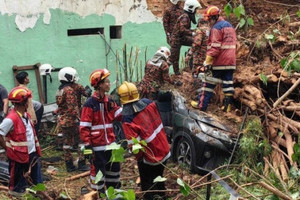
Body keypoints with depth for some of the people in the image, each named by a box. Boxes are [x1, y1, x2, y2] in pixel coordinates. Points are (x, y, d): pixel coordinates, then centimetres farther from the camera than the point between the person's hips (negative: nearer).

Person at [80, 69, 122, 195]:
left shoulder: (109, 101, 8)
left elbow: (120, 116, 3)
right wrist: (87, 145, -18)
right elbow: (84, 127, -16)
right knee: (98, 169, 1)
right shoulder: (90, 104, -14)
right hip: (97, 145, -8)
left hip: (110, 143, 8)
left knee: (114, 167, 19)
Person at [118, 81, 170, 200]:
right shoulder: (148, 103, -8)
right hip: (164, 150, 6)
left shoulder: (127, 119, -24)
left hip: (149, 156, -6)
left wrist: (139, 157, -6)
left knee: (148, 185, 14)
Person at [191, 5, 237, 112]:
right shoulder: (230, 26, 17)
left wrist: (208, 61, -19)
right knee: (228, 82, 8)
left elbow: (214, 47, -19)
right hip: (231, 62, 8)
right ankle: (228, 105, 8)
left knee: (209, 83, 1)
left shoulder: (216, 28, -11)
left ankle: (202, 105, 4)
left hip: (219, 62, -8)